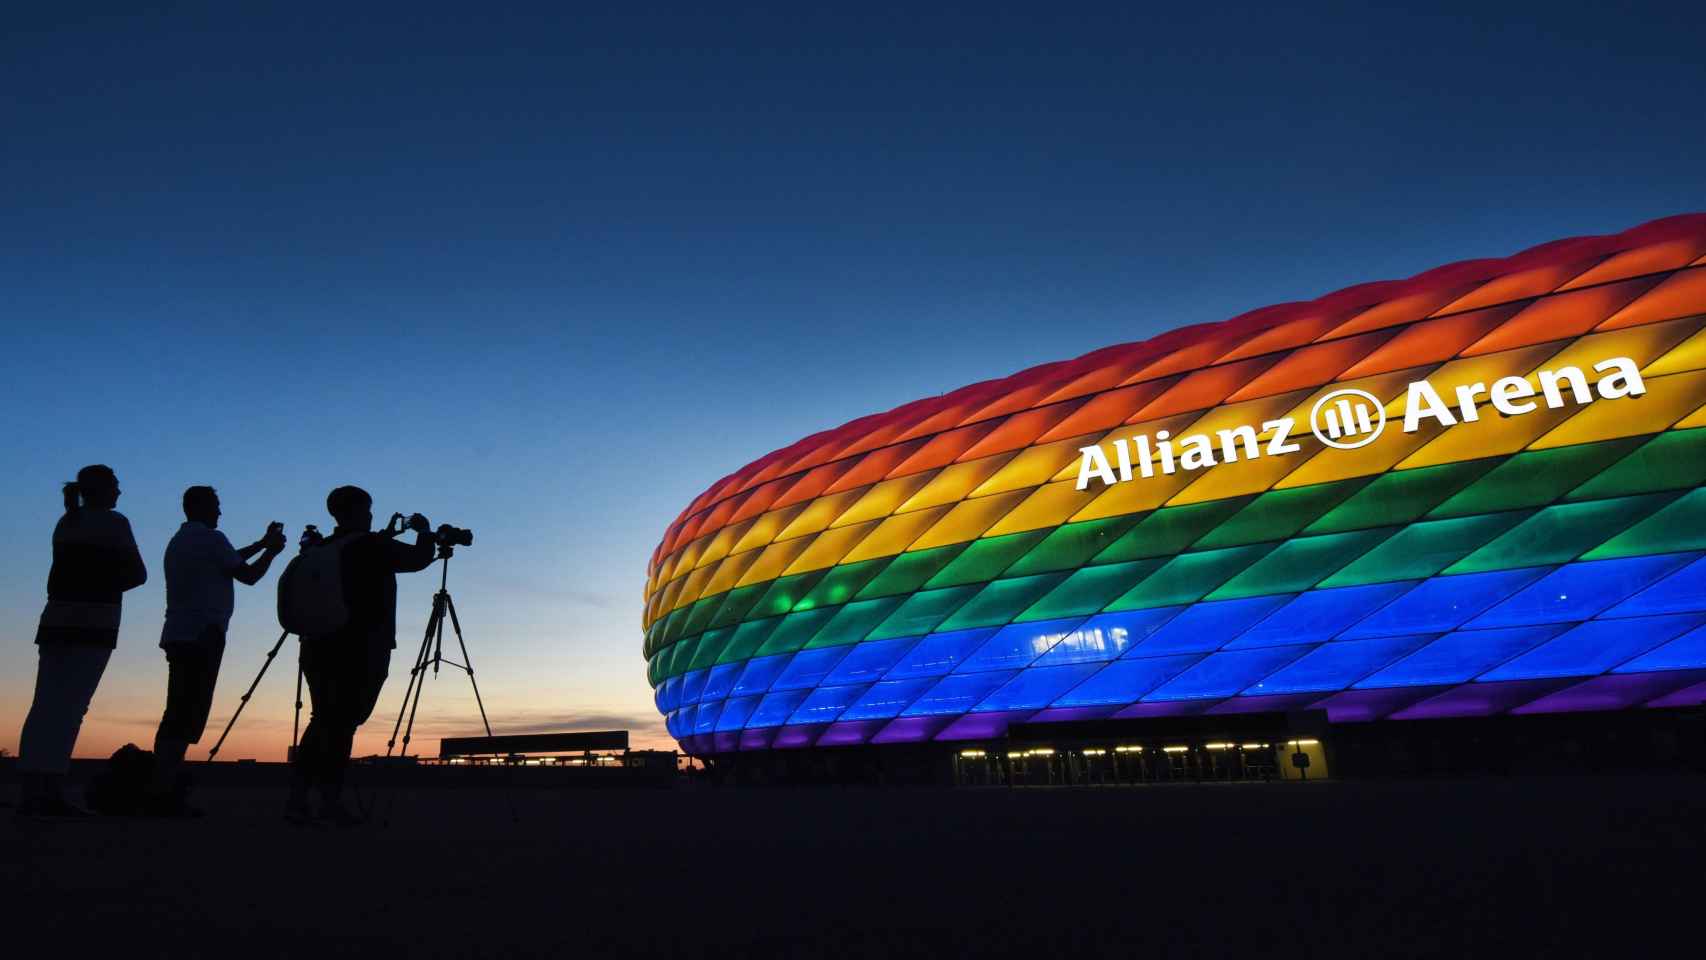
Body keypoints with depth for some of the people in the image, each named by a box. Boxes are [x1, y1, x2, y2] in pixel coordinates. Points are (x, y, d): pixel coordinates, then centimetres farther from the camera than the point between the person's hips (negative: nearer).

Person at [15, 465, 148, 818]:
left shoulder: (66, 522, 16)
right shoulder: (113, 521, -3)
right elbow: (137, 574, 1)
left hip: (57, 620, 6)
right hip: (93, 623, -6)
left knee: (46, 704, 4)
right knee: (69, 706, -8)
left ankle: (32, 789, 3)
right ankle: (49, 791, -10)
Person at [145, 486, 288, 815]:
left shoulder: (178, 542, 20)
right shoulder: (210, 538, -7)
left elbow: (225, 561, 30)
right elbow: (248, 575, -4)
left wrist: (261, 544, 33)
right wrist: (271, 550, 11)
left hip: (177, 636, 9)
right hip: (202, 636, -9)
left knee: (178, 714, 9)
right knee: (188, 716, -10)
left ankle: (161, 790, 8)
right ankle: (163, 792, -14)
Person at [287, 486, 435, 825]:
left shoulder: (319, 550, 13)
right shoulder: (370, 546, -7)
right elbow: (420, 558, -3)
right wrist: (424, 530, 14)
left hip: (316, 647, 7)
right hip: (361, 650, -7)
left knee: (323, 721, 13)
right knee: (343, 722, -5)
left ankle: (297, 797, 10)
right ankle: (331, 800, -4)